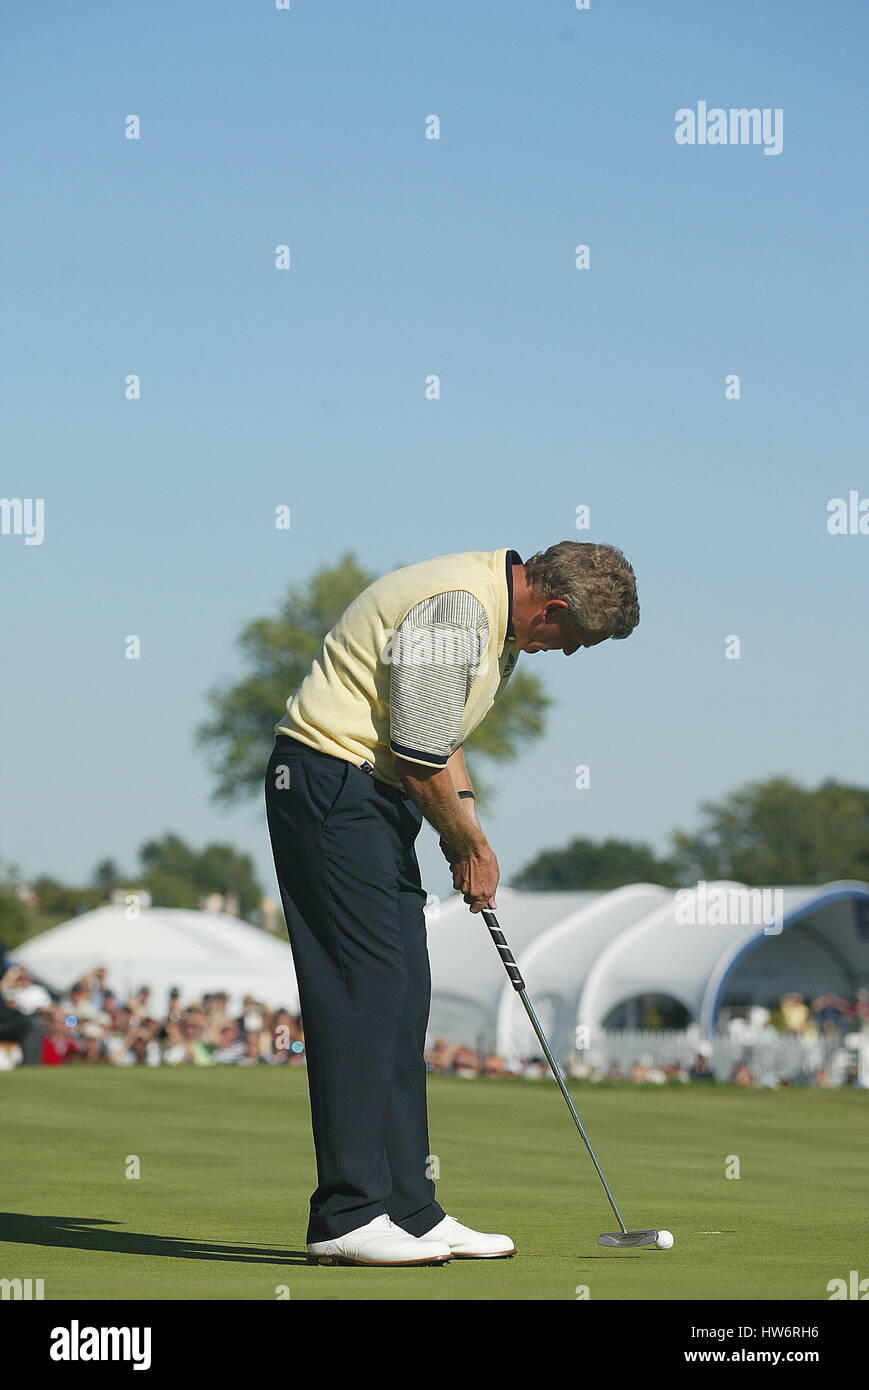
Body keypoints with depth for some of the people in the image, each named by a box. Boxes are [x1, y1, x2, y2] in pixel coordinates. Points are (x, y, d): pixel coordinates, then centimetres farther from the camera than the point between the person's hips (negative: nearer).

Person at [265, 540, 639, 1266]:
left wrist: (469, 833, 9)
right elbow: (419, 763, -19)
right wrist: (470, 845, -4)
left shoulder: (501, 617, 11)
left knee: (402, 1004, 8)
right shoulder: (454, 612, -22)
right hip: (331, 785, -11)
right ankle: (347, 1215, -12)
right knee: (364, 994, -13)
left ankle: (408, 1211, 11)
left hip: (379, 796, 11)